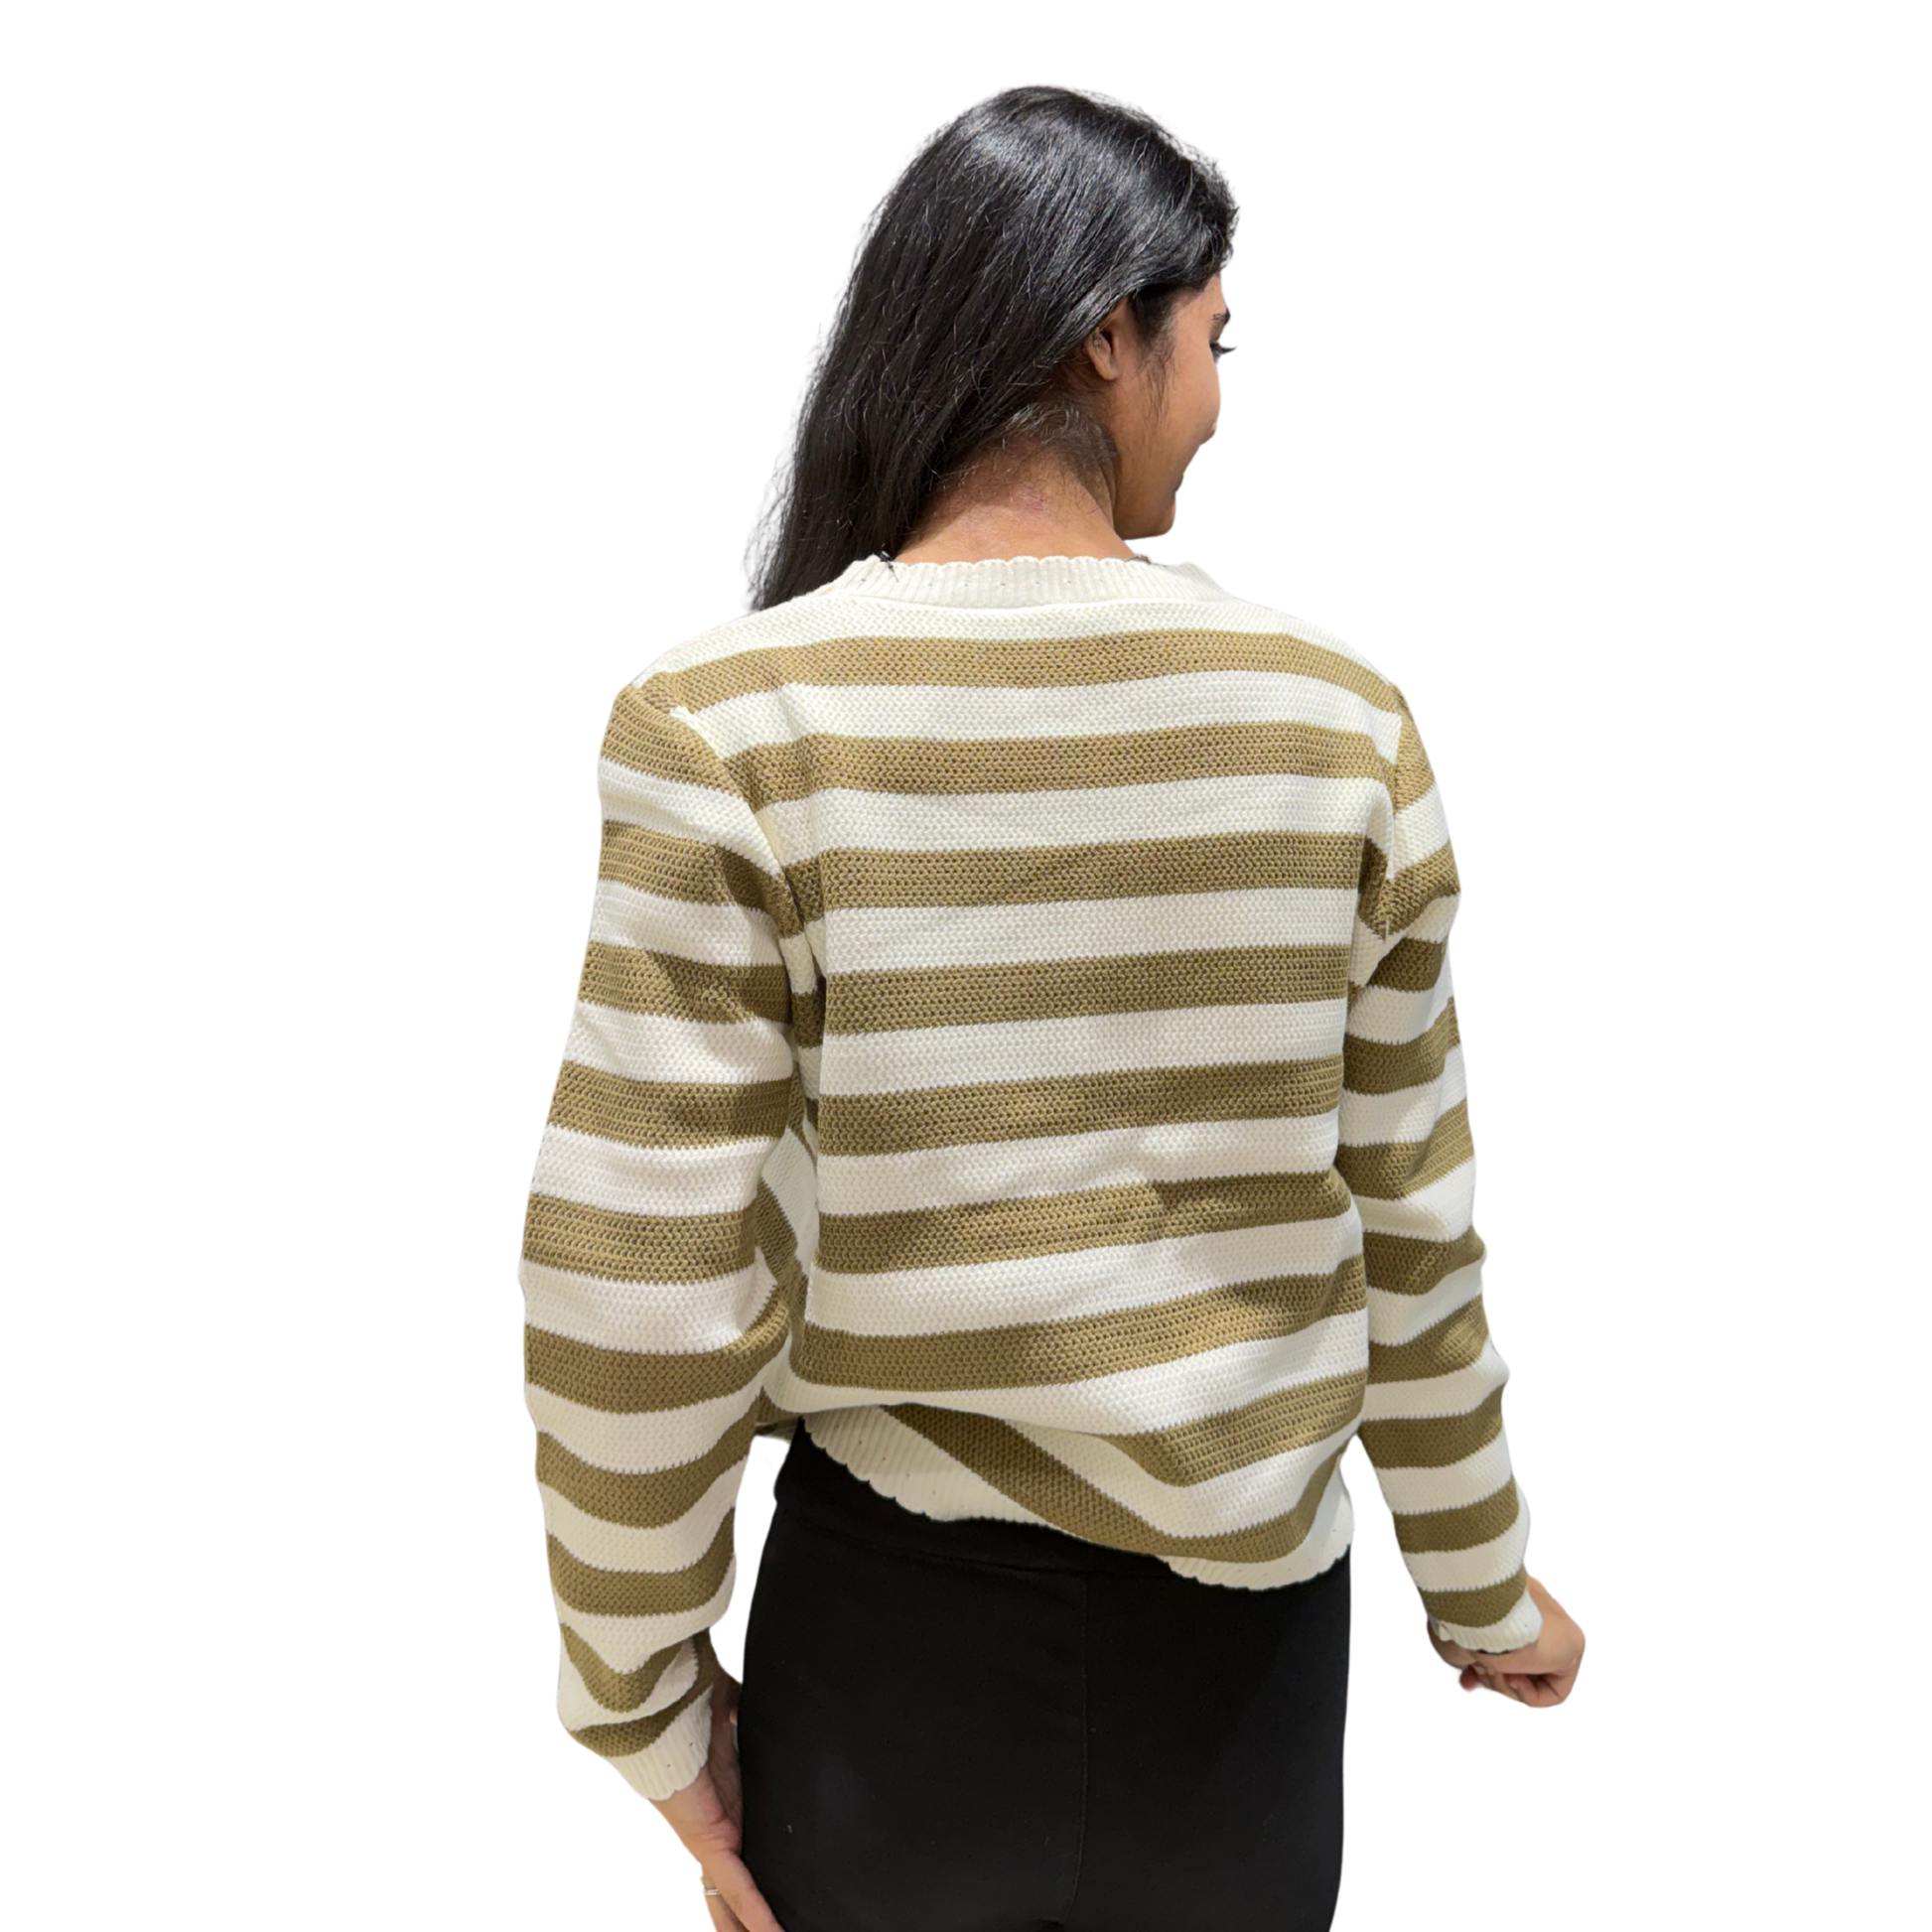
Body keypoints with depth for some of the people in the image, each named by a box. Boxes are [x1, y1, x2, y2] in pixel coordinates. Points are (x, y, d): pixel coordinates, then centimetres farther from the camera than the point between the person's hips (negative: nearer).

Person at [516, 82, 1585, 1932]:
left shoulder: (727, 723, -16)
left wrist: (648, 1693, 1)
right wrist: (1481, 1586, 13)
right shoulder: (1337, 715, -10)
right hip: (1246, 1629, 2)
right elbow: (1411, 1230, -3)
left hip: (892, 1614, -1)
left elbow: (638, 1292, -16)